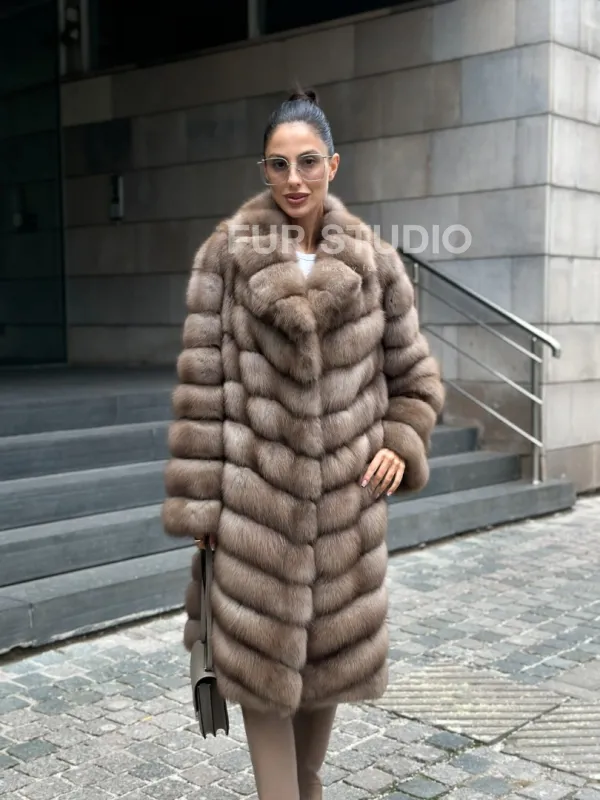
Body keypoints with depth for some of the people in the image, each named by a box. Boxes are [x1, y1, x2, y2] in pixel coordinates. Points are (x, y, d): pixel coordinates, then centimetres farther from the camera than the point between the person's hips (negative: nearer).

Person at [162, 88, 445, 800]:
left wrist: (401, 443, -5)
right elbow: (200, 388, -5)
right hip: (255, 495, -2)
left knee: (328, 655, 15)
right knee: (261, 659, 3)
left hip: (346, 499, 2)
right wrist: (197, 503, -7)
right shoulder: (224, 256, -4)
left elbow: (414, 376, 12)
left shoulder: (376, 262, 1)